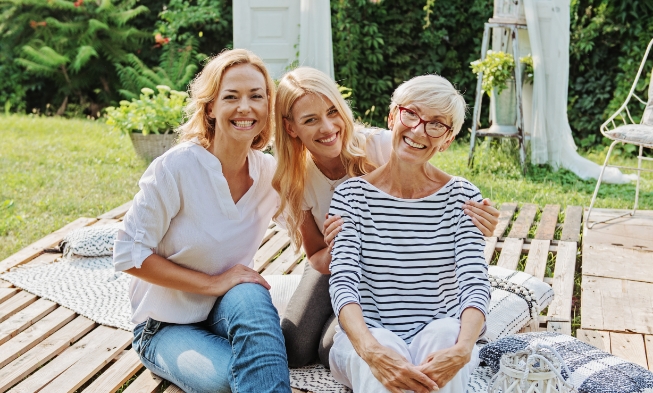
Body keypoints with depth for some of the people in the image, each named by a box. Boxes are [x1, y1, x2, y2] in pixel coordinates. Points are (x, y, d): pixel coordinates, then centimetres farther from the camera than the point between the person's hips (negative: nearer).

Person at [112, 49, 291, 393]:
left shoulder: (271, 173, -5)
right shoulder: (177, 167, -19)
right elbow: (129, 254, -16)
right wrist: (212, 283, -21)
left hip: (228, 312, 3)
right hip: (166, 326, -3)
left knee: (249, 297, -32)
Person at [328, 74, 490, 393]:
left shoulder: (462, 197, 1)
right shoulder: (351, 195, -2)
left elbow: (475, 285, -9)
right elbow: (343, 283, -13)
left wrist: (461, 350, -30)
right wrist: (372, 351, -32)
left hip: (442, 342, 2)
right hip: (368, 339, -1)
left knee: (445, 332, -33)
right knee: (381, 345, -35)